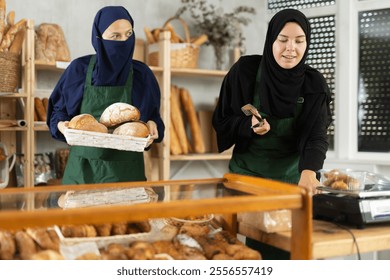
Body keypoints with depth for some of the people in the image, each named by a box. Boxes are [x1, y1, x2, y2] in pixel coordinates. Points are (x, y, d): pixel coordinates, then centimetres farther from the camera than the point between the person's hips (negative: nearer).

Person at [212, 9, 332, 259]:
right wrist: (249, 125, -23)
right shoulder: (245, 71, -10)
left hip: (292, 177, 1)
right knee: (253, 244, 0)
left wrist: (308, 172, -39)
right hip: (248, 173, -1)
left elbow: (317, 134, -20)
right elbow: (222, 121, -3)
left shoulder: (314, 83, -8)